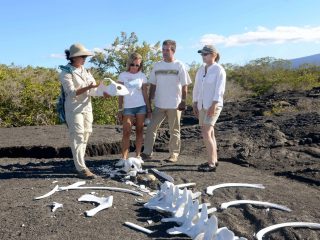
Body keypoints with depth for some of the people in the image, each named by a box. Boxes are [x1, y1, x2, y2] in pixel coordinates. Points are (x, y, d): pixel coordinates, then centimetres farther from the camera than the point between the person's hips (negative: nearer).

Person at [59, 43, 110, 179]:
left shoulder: (85, 71, 13)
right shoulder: (66, 73, -8)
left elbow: (94, 88, 8)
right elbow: (72, 92, -19)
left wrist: (103, 93, -12)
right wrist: (88, 87, -31)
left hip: (87, 107, 7)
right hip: (74, 109, -7)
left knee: (85, 137, 9)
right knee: (78, 137, -7)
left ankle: (78, 163, 20)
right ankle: (81, 169, -6)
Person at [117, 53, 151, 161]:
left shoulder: (142, 76, 6)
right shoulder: (123, 75, 4)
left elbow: (145, 93, 7)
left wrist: (149, 109, 3)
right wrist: (120, 110, 2)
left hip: (141, 106, 1)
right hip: (128, 107, -1)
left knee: (139, 131, 4)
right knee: (126, 132, -8)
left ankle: (138, 155, 11)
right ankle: (124, 157, -8)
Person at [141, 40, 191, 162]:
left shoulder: (179, 66, -3)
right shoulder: (157, 65, 7)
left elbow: (184, 86, -3)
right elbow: (153, 85, 10)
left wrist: (183, 101, -10)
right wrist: (149, 101, 7)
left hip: (174, 105, -3)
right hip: (159, 105, 3)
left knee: (174, 131, 7)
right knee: (151, 128, 1)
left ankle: (174, 154, 17)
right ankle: (147, 152, 10)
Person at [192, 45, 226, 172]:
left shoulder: (219, 70, -9)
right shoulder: (201, 69, 10)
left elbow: (219, 90, -15)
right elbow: (196, 88, 13)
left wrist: (213, 106, -22)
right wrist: (195, 105, 10)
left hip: (213, 106, -7)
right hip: (202, 106, 7)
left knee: (206, 134, -14)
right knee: (209, 133, 11)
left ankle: (211, 164, -6)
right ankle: (214, 160, 22)